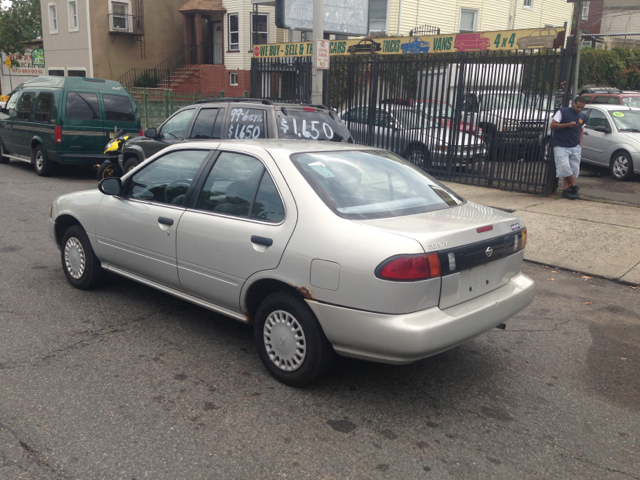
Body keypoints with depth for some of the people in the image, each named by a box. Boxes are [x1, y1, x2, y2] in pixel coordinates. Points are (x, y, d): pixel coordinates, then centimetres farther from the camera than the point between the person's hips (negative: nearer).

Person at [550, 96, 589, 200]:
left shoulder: (583, 117, 15)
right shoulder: (562, 112, -3)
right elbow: (553, 125, -8)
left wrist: (580, 142, 11)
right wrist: (567, 124, -17)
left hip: (575, 147, 5)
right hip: (561, 147, -5)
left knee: (574, 169, 2)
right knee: (565, 167, -16)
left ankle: (566, 189, 9)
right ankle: (574, 186, -1)